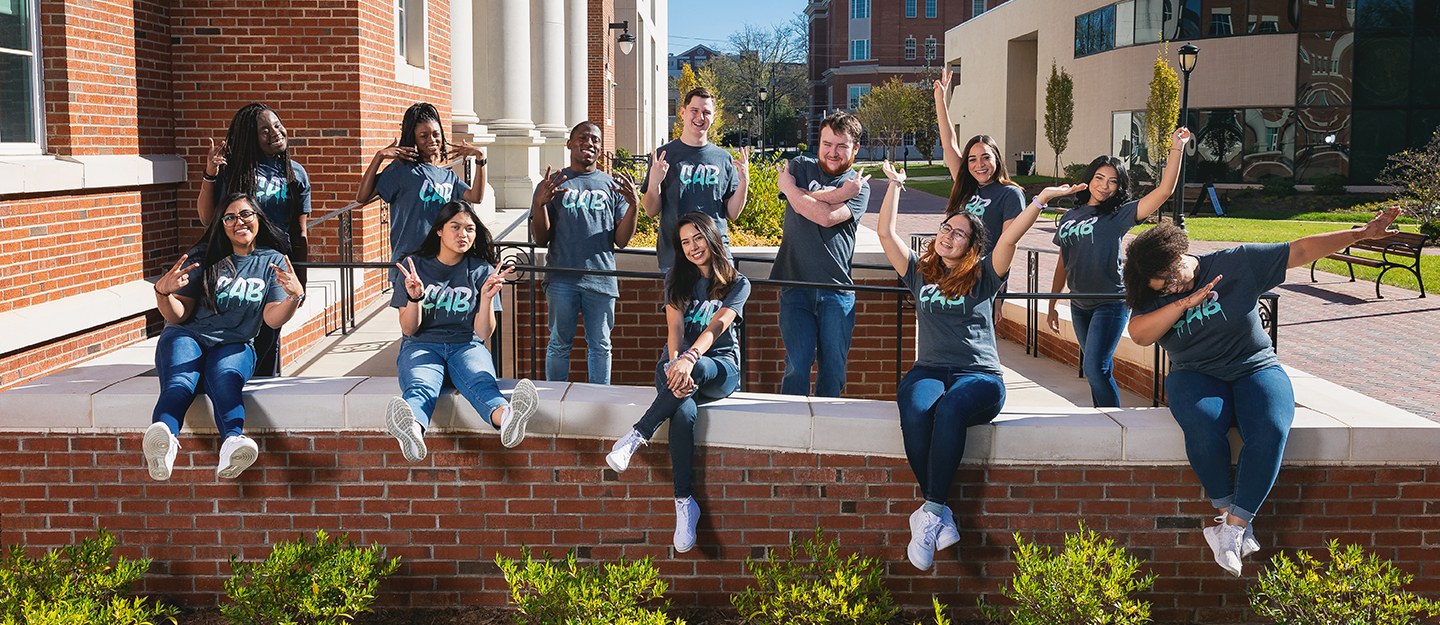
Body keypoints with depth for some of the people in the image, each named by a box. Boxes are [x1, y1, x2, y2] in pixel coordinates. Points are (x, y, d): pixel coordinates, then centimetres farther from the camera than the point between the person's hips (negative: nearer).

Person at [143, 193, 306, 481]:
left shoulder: (273, 262, 11)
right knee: (179, 384, -35)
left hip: (234, 345, 0)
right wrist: (163, 293, -17)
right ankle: (164, 441, -66)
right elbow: (177, 316, 5)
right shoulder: (203, 257, 9)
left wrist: (295, 296, -21)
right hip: (187, 336, 0)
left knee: (225, 381, -37)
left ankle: (233, 440, -67)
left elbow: (273, 319, -1)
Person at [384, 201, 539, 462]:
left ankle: (506, 418, -73)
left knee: (481, 382, -37)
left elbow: (483, 333, 2)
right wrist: (414, 297, -16)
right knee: (419, 388, -38)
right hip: (422, 346, 0)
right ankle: (412, 431, -74)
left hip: (466, 346, 1)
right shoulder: (414, 266, 7)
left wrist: (487, 298, -15)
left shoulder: (481, 271, 8)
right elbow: (409, 330, 3)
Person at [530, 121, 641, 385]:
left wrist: (633, 205, -7)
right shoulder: (552, 184, 9)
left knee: (600, 346, 5)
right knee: (559, 344, 4)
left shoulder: (613, 186, 13)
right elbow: (541, 239, 3)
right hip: (562, 279, -1)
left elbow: (621, 241, 7)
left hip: (601, 279, 1)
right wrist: (540, 203, -12)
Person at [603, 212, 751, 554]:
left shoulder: (737, 284, 5)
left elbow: (716, 327, -14)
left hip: (721, 368, -1)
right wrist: (674, 364, -26)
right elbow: (675, 328, -4)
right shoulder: (677, 279, 12)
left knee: (695, 370, -40)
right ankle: (684, 503, -33)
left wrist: (689, 359, -34)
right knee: (683, 412, -34)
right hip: (681, 363, 1)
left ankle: (635, 438, -37)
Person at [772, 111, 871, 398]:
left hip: (837, 288, 0)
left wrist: (789, 188, -3)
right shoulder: (801, 166, 13)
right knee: (797, 363, -6)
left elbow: (827, 216, -12)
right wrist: (839, 194, -11)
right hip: (796, 283, 0)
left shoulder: (859, 185, 5)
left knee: (833, 365, 2)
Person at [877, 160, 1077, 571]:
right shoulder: (920, 272, 21)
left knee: (951, 409, -37)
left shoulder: (983, 276, 13)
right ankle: (941, 519, -32)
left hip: (979, 376, -2)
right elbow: (886, 232, 19)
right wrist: (895, 184, 24)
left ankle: (930, 513, -35)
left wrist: (1041, 200, -8)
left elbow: (1010, 237, 1)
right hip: (929, 370, 2)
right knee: (915, 413, -34)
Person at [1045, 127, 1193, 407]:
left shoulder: (1118, 215, -6)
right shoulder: (1069, 217, 10)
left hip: (1110, 305, -5)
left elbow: (1164, 191, -17)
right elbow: (1063, 263, 17)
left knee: (1095, 369, -14)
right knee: (1097, 370, 14)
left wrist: (1177, 148, -21)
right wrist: (1052, 305, 19)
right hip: (1079, 306, 6)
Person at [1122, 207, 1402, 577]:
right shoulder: (1156, 297, 3)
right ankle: (1229, 512, -17)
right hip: (1196, 376, 0)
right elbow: (1139, 335, -14)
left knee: (1270, 430, -32)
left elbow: (1301, 251, 0)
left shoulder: (1237, 263, -1)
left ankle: (1233, 527, -25)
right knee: (1203, 425, -35)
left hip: (1255, 369, 0)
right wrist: (1184, 303, -22)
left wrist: (1361, 234, -5)